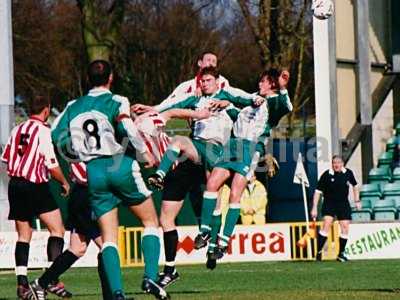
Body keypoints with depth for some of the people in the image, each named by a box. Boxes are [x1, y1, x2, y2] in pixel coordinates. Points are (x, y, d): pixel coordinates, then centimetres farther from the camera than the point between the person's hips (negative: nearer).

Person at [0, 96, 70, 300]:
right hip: (36, 186, -6)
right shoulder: (44, 131, -9)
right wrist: (64, 182, 3)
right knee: (57, 229, 1)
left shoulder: (17, 130, 9)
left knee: (23, 235, 11)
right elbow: (52, 164, -12)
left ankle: (21, 283, 3)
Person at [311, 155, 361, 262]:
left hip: (343, 204, 3)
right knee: (326, 224, -21)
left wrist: (357, 201, 14)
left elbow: (355, 185, 16)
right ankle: (319, 251, -17)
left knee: (345, 228, 0)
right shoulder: (327, 175, -13)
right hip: (329, 204, -3)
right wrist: (314, 208, -14)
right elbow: (318, 191, -9)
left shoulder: (348, 173, -3)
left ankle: (341, 253, 13)